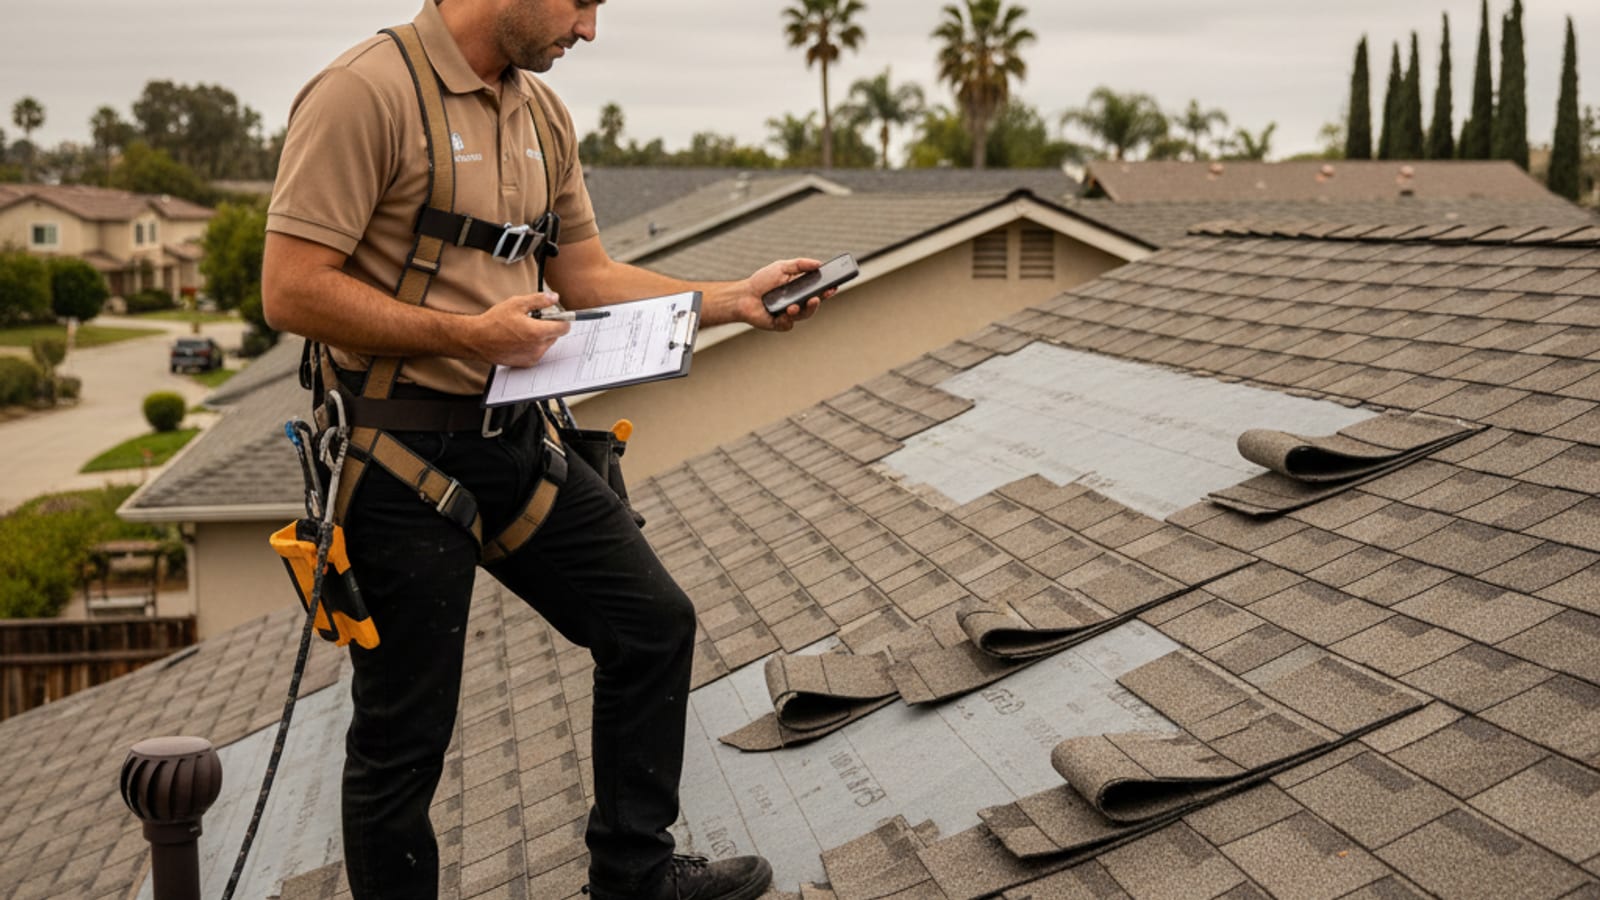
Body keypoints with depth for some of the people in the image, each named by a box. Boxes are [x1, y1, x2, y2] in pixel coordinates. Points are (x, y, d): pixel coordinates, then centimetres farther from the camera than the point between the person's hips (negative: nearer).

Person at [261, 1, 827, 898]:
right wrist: (465, 333, -21)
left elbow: (589, 276, 14)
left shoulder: (541, 111, 9)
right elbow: (293, 289, -20)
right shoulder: (366, 91, -16)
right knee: (404, 737, 4)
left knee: (653, 621, 12)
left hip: (516, 442, 8)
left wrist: (733, 299, 4)